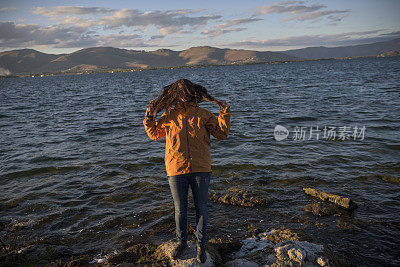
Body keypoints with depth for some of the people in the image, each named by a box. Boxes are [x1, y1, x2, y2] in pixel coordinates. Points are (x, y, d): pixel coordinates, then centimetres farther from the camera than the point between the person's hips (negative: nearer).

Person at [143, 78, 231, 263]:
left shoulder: (203, 115, 3)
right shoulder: (168, 116, 4)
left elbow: (222, 134, 5)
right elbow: (154, 134, 20)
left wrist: (225, 113, -2)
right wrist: (149, 118, 7)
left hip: (200, 170, 0)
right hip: (176, 171, 0)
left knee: (201, 209, 9)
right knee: (180, 210, 12)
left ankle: (201, 245, 28)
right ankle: (181, 243, 34)